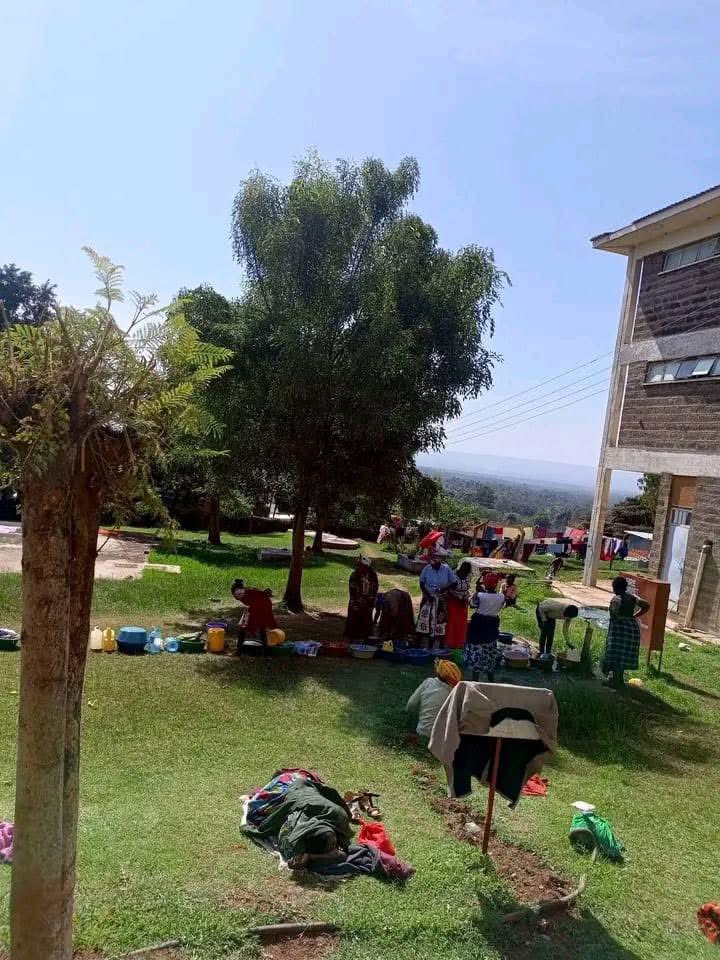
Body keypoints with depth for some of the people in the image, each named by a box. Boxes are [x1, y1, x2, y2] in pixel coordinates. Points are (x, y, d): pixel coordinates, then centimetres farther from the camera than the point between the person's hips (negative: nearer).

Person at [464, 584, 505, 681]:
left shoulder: (480, 595, -21)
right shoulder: (501, 597, -11)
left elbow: (472, 604, -3)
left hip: (478, 625, -4)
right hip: (492, 626, 4)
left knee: (476, 651, 6)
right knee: (490, 653, 17)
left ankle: (475, 680, 10)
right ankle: (491, 680, 26)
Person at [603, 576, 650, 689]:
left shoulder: (616, 599, -15)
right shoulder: (632, 597, 7)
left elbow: (614, 616, -16)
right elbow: (647, 606, 11)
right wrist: (634, 616, 11)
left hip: (619, 628, -8)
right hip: (632, 627, 8)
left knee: (616, 655, -1)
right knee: (624, 655, 17)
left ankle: (615, 681, 2)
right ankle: (620, 678, 27)